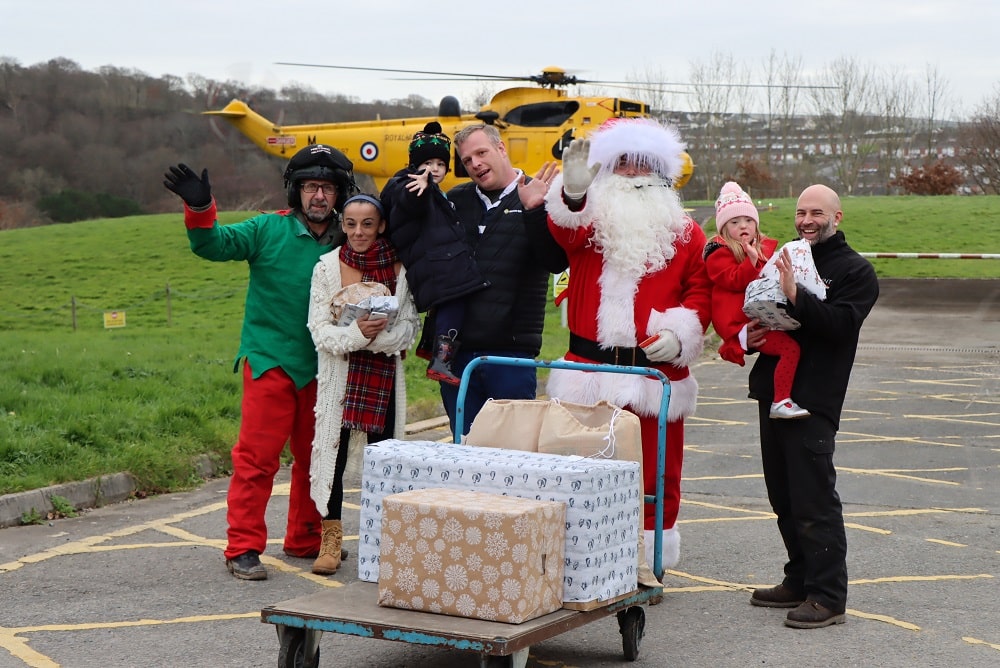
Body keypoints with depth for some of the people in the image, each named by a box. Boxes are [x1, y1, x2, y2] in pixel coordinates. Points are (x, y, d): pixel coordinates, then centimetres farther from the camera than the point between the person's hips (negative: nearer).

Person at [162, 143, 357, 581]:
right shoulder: (269, 230, -1)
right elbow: (216, 244, -11)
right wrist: (200, 209, -28)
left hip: (321, 369, 4)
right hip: (270, 362, -4)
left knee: (316, 457, 14)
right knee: (257, 456, -6)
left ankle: (305, 539, 29)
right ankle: (243, 548, 1)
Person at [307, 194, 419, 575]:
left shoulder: (399, 269, 1)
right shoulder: (327, 267, 0)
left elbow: (409, 326, 0)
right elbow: (319, 329, -4)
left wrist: (378, 335, -19)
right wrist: (356, 333, -21)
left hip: (384, 374, 1)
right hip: (338, 373, -1)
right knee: (332, 452, -4)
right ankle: (331, 540, 5)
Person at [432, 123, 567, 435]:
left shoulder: (541, 200, -1)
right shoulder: (456, 200, 14)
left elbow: (556, 262, -14)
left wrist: (533, 211, -26)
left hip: (510, 351, -4)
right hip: (456, 350, 5)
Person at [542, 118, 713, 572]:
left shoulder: (684, 232, 10)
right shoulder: (588, 219, 7)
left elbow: (702, 291, 9)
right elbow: (565, 231, -17)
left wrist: (680, 333, -9)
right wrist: (573, 191, -39)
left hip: (657, 372, 0)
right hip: (589, 371, 0)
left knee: (655, 475, 4)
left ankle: (651, 564, 14)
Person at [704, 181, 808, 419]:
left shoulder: (766, 247, 20)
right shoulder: (720, 254, -3)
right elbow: (735, 281, -15)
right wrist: (752, 260, -21)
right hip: (741, 323, -9)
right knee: (790, 346, -22)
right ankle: (781, 402, -19)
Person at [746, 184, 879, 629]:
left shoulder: (855, 271, -1)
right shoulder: (785, 258, 20)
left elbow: (841, 323, -18)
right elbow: (756, 310, 26)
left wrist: (795, 297, -29)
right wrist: (749, 335, 3)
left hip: (814, 400, -7)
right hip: (773, 391, 8)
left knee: (815, 499, -9)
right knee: (784, 497, 13)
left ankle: (828, 596, -6)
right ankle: (800, 580, 24)